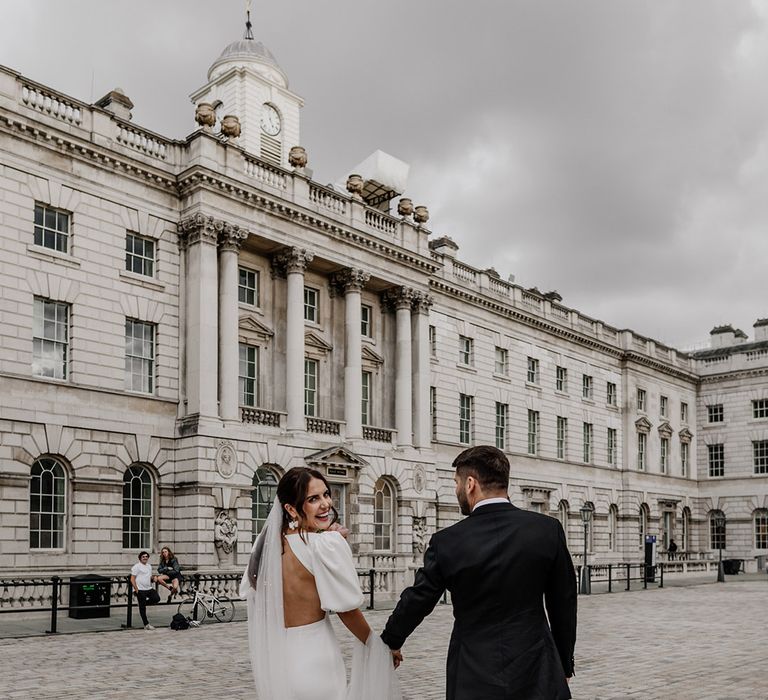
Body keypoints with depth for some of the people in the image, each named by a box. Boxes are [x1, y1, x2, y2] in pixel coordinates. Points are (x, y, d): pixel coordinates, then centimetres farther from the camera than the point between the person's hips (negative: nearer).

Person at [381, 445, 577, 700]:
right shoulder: (548, 529, -7)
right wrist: (564, 665, 14)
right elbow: (564, 604, 1)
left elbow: (416, 601, 3)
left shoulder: (447, 542, -10)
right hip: (537, 676, 1)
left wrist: (391, 642, 21)